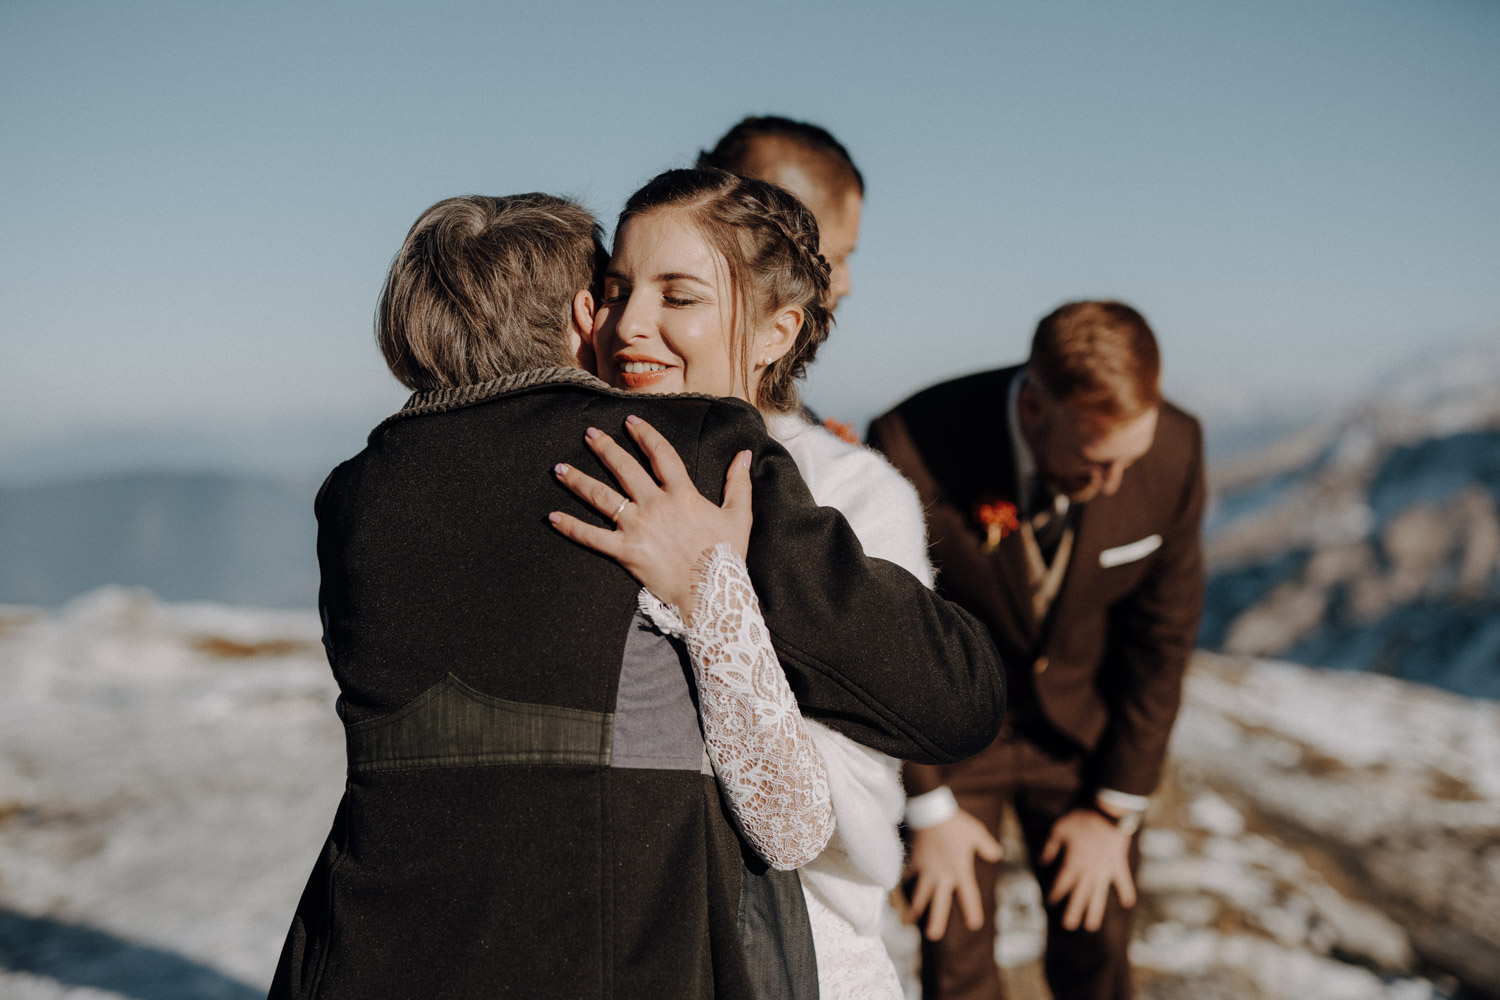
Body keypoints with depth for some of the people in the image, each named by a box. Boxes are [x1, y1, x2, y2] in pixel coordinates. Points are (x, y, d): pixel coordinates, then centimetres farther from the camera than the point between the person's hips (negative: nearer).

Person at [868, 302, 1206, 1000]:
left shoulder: (1173, 449, -21)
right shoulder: (910, 447, -31)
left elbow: (1163, 635, -7)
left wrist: (1114, 810, -2)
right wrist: (927, 806, -10)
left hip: (1082, 728, 3)